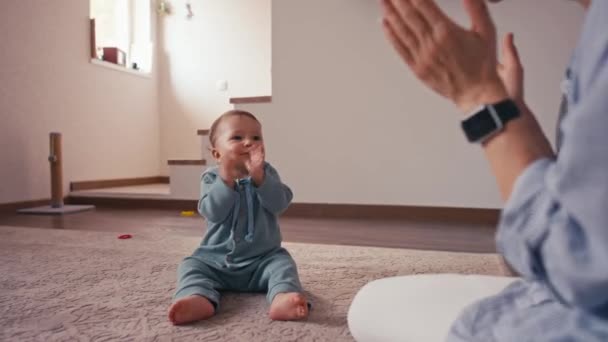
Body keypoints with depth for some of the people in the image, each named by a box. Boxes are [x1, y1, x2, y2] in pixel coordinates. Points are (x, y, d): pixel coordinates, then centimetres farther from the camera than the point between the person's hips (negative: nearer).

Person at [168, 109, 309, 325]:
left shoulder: (267, 173, 0)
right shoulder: (211, 178, -3)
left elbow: (280, 204, -17)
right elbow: (213, 213, -19)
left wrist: (259, 177, -29)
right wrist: (226, 178, -28)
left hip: (263, 259, 0)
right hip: (216, 259, 1)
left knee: (283, 264, -24)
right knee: (191, 266, -18)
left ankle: (283, 298, -51)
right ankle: (200, 299, -45)